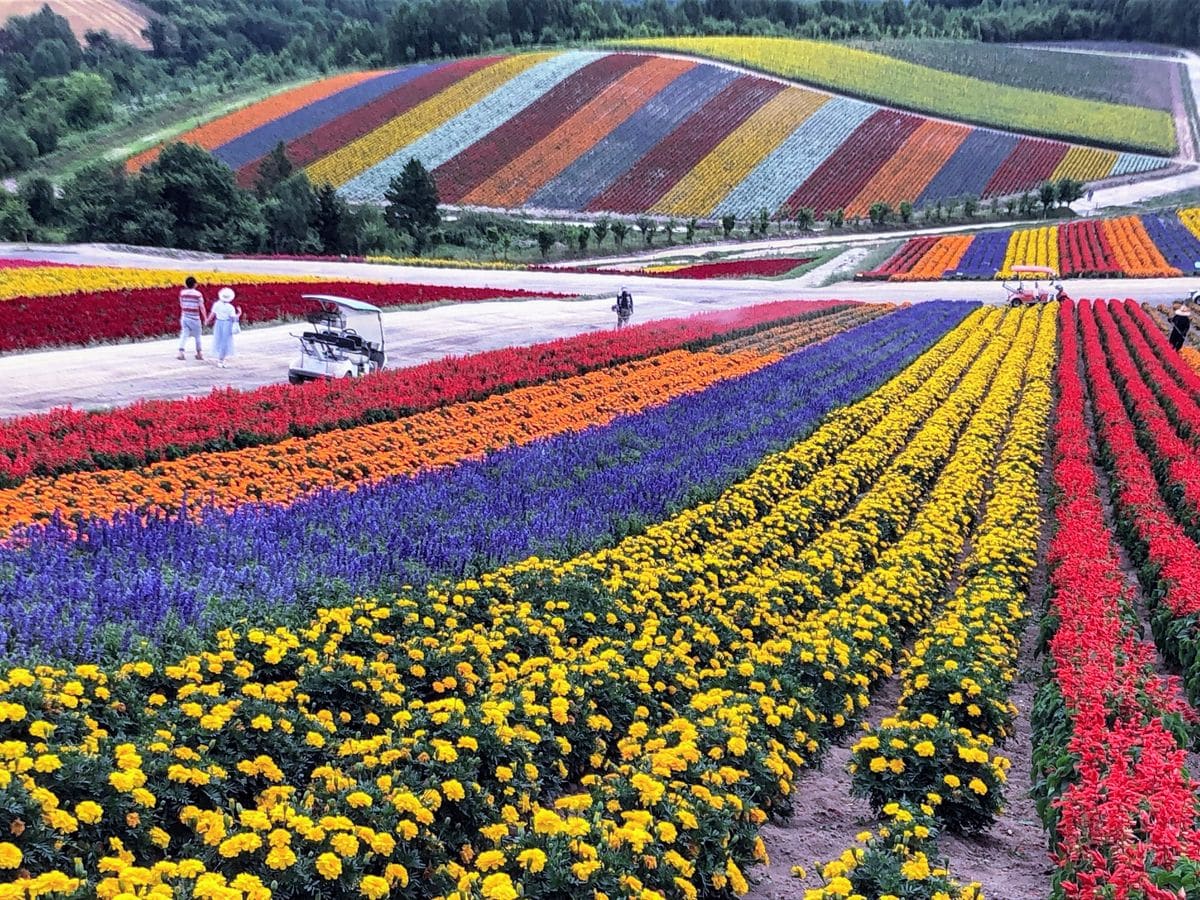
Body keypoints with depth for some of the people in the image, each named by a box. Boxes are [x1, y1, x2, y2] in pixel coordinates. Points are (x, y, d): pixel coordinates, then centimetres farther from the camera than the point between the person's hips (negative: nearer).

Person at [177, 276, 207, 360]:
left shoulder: (182, 293, -1)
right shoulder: (198, 294, -11)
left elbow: (181, 304, 10)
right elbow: (202, 307, -8)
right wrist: (205, 318, 0)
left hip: (184, 317, 2)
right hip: (195, 318, -2)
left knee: (184, 335, 1)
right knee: (197, 336, 13)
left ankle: (181, 352, -16)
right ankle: (199, 353, 23)